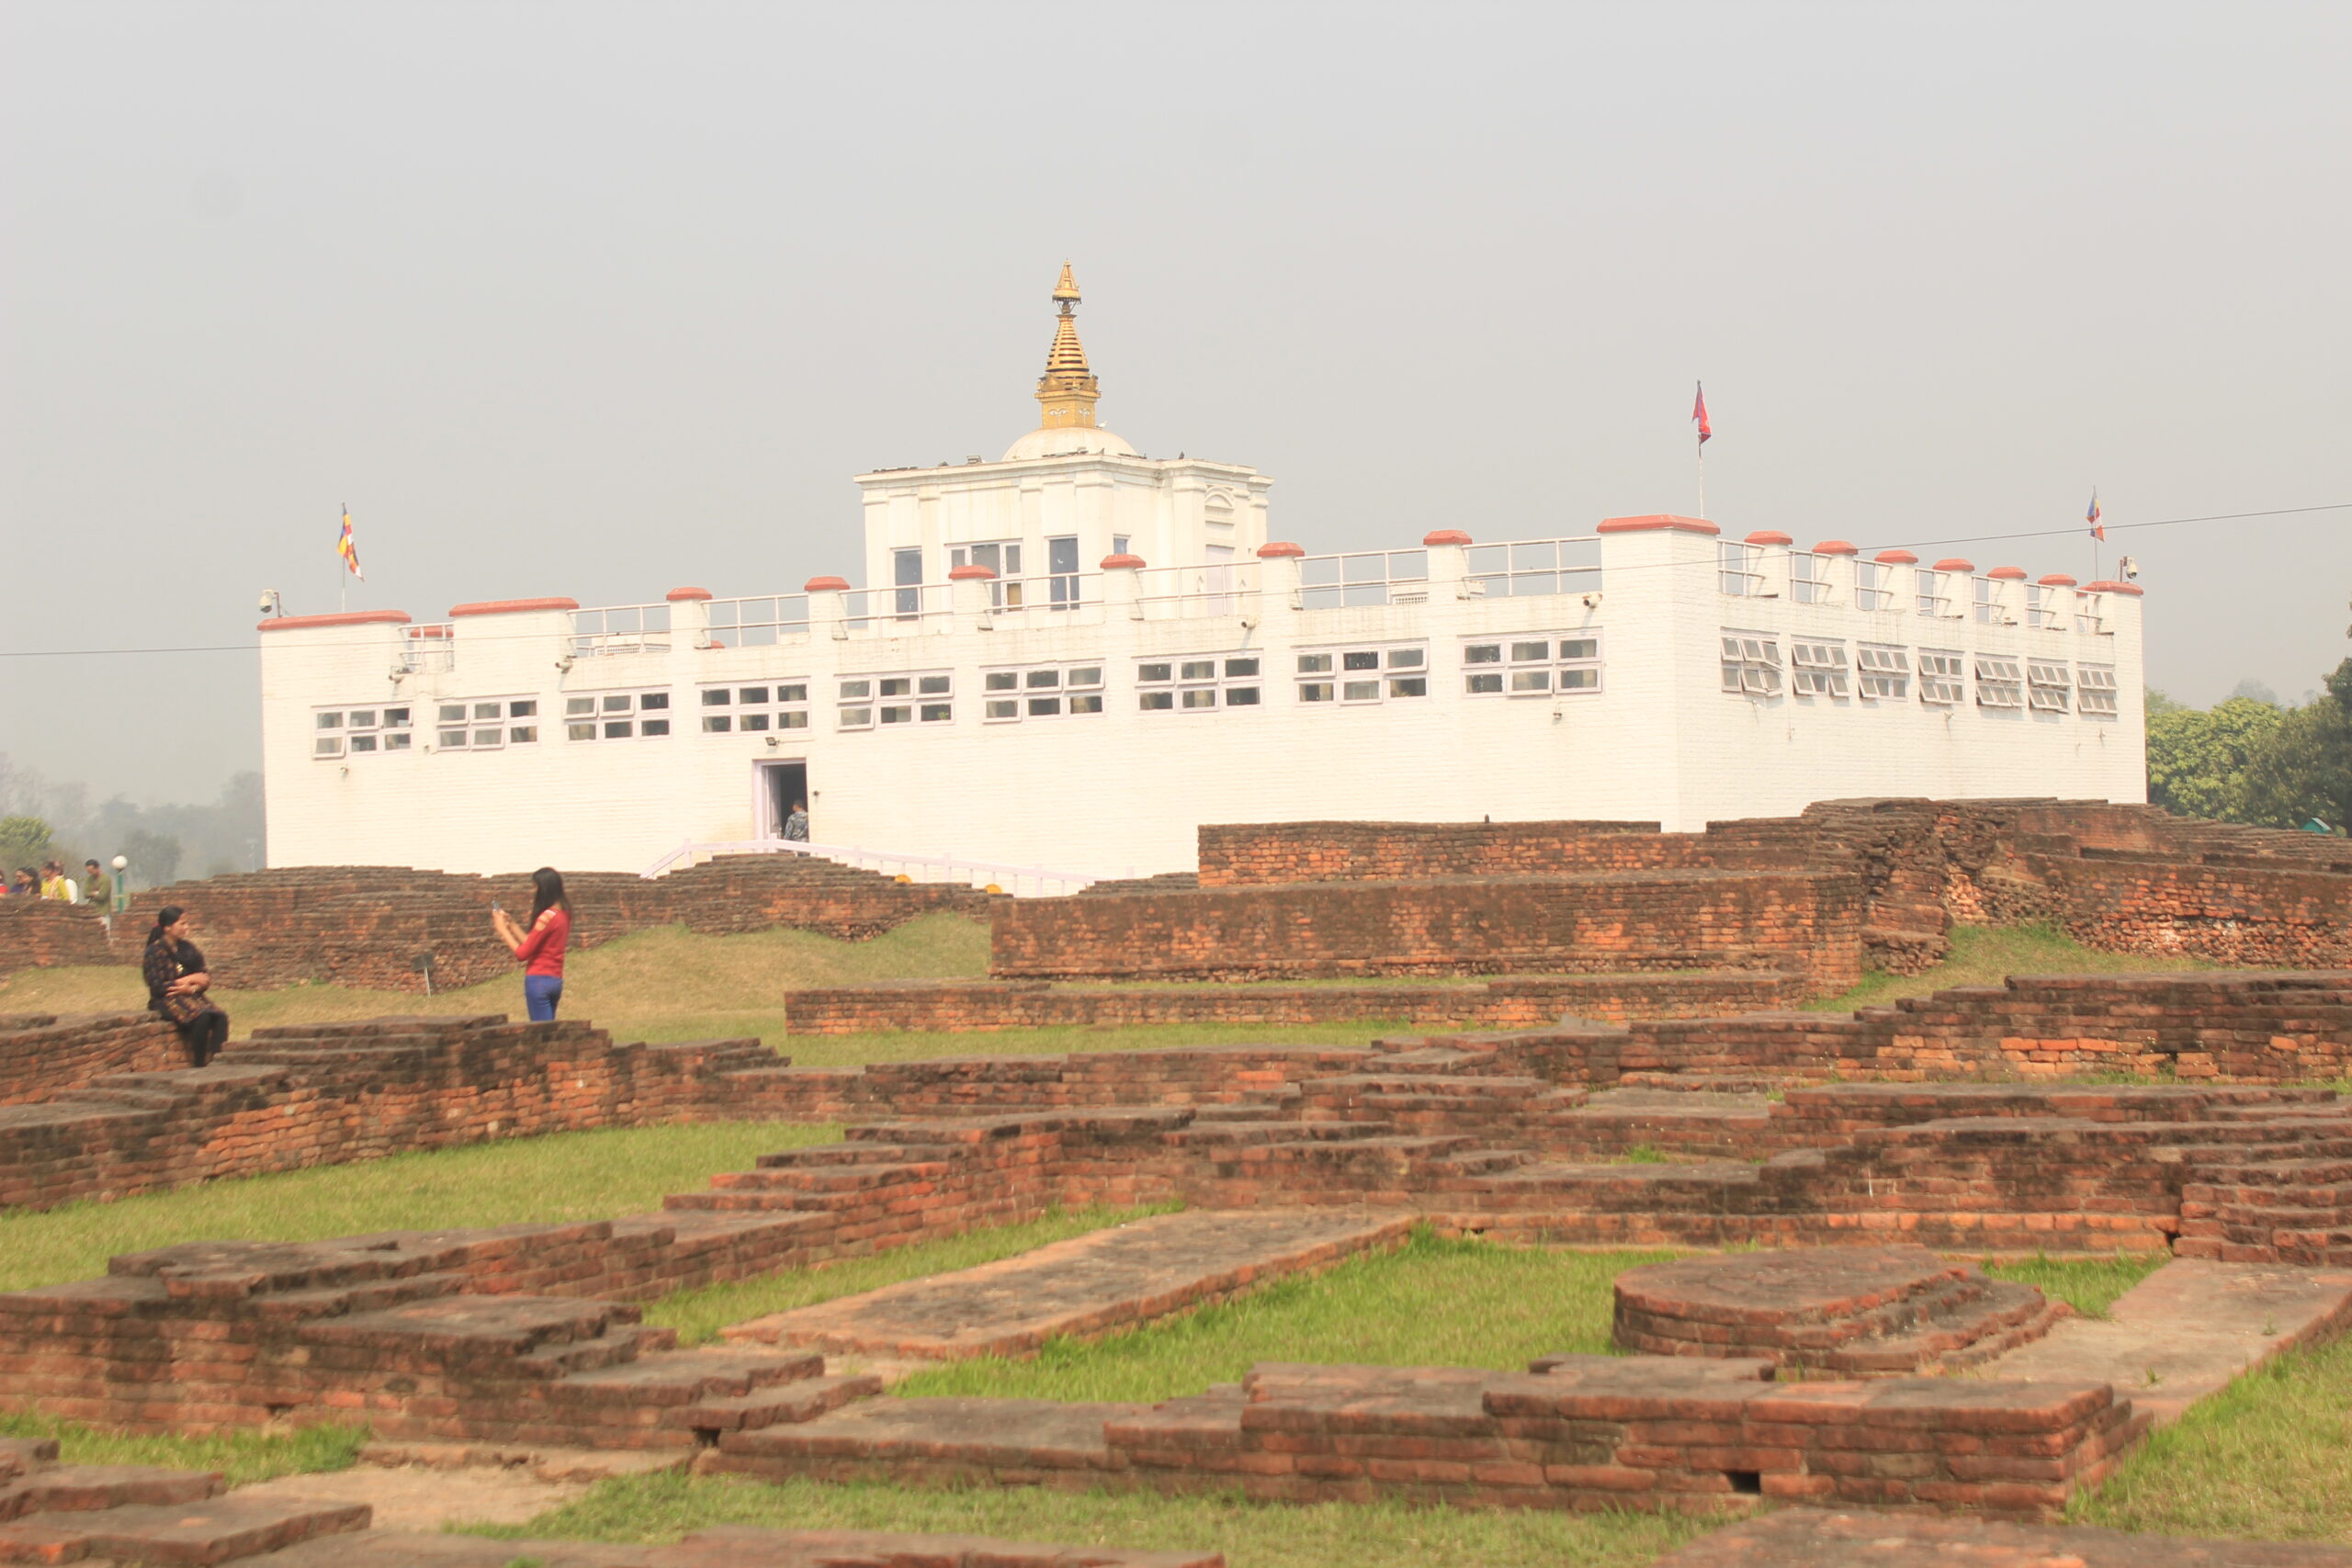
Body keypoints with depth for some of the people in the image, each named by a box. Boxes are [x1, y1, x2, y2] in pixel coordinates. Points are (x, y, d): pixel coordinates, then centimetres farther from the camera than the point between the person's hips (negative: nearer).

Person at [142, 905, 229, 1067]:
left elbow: (205, 978, 11)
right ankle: (198, 1066, -29)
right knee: (201, 1017, -34)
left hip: (191, 996, 6)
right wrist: (191, 979, -8)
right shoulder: (155, 952, -4)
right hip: (166, 1000, -6)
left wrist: (191, 988, -13)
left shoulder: (188, 949, 14)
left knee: (221, 1017, -25)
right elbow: (157, 987, -11)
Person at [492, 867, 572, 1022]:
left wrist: (502, 928, -4)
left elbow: (522, 953, -14)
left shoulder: (547, 917, -15)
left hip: (539, 980, -9)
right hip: (555, 980, 9)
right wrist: (511, 924, 16)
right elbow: (532, 945, 15)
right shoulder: (561, 914, 11)